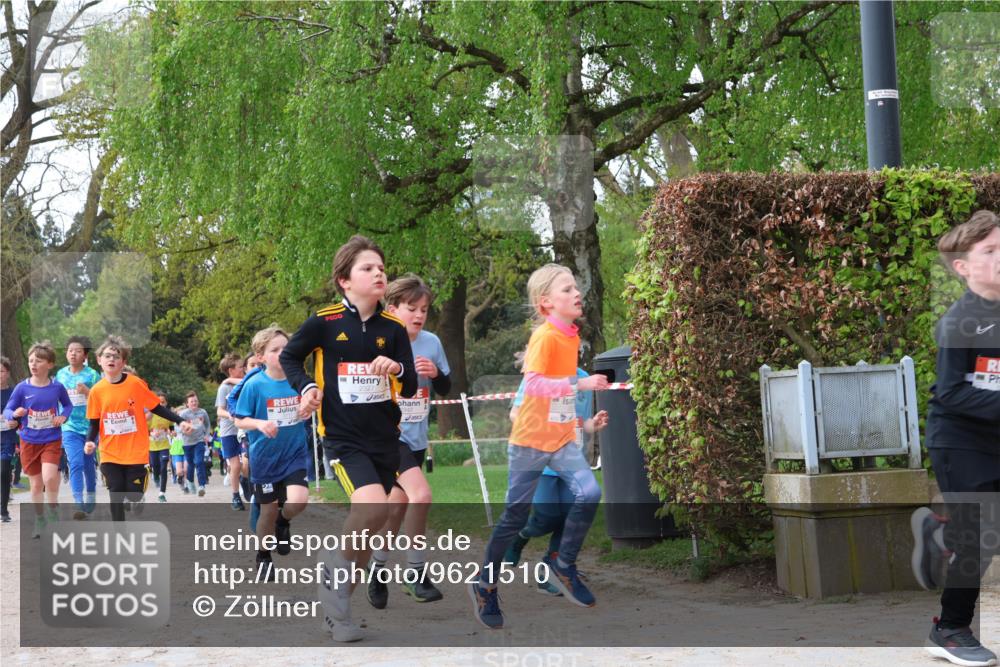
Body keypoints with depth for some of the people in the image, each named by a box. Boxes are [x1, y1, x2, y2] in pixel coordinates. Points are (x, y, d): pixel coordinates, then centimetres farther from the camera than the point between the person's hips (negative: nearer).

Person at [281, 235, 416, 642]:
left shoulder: (393, 329, 2)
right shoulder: (324, 322, -7)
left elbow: (410, 389, 3)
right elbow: (289, 357, 10)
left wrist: (397, 369, -18)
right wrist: (306, 388, -7)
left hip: (385, 439, 5)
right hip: (342, 437, -4)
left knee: (367, 528, 8)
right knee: (373, 506, -28)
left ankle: (338, 606, 24)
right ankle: (336, 573, -4)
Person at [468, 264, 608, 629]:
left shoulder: (571, 336, 6)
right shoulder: (544, 336, -17)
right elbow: (532, 383, -28)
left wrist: (581, 419, 20)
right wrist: (579, 384, -32)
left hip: (563, 439, 6)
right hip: (531, 439, -6)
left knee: (589, 493, -16)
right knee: (515, 516, 3)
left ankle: (564, 567, 3)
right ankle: (485, 584, 21)